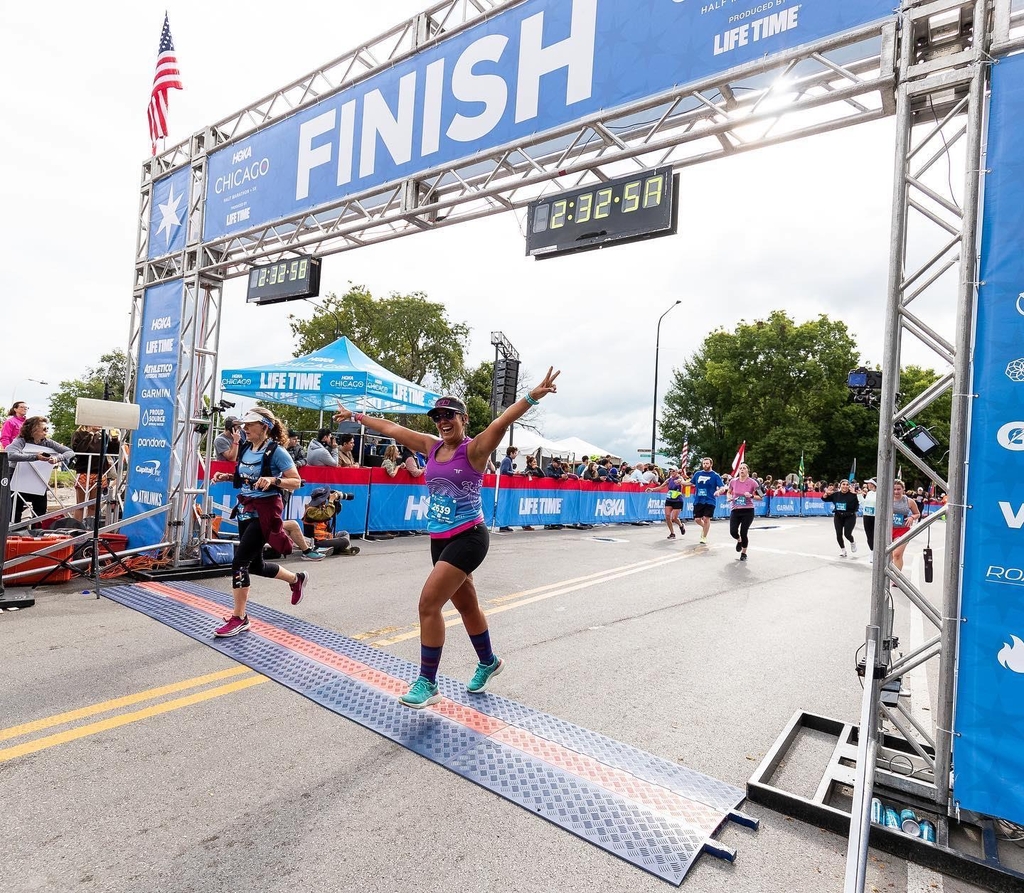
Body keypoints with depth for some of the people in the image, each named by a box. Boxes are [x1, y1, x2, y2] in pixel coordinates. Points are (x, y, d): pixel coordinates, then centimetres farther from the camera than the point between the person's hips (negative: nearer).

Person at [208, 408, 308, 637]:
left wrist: (272, 480, -30)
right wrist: (227, 476, 4)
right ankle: (296, 580, 41)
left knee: (239, 561, -11)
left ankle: (239, 619, 3)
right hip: (246, 510, 9)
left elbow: (296, 482, -15)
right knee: (256, 565, 16)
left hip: (265, 512, -8)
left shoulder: (276, 451, -15)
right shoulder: (247, 449, 7)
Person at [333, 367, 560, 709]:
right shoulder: (432, 446, 6)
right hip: (439, 539, 7)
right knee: (466, 606, 20)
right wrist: (355, 416, 23)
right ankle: (489, 662, 41)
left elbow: (501, 422, -29)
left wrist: (532, 397, -44)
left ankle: (427, 684, 3)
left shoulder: (474, 448, -11)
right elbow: (391, 428, 14)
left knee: (429, 603, -13)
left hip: (468, 538, -7)